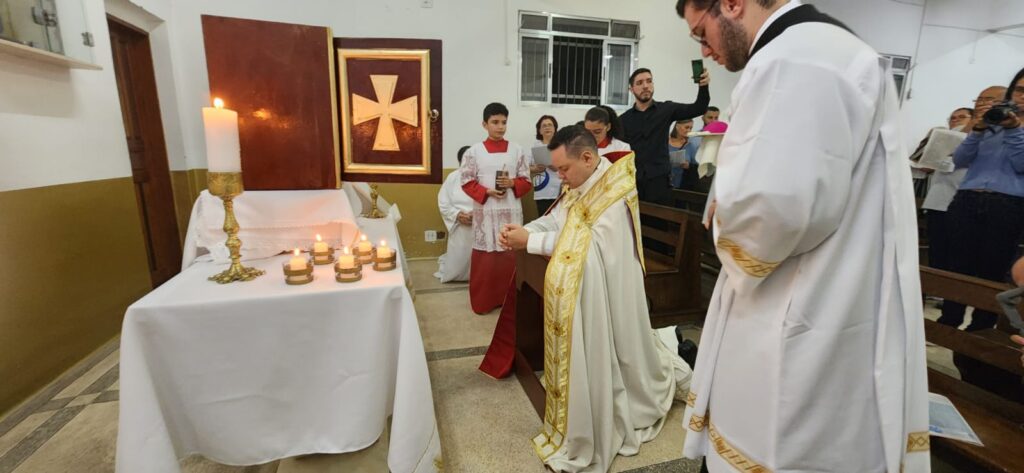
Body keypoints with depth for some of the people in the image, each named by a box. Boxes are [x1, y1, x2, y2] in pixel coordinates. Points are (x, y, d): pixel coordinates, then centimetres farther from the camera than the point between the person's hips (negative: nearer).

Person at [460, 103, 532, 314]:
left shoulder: (517, 151, 5)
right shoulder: (474, 151, 0)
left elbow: (527, 181, 6)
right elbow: (467, 182, 0)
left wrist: (512, 183, -14)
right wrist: (487, 192, -14)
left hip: (511, 212, 2)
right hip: (485, 211, -1)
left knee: (510, 255, 8)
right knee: (484, 258, 2)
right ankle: (482, 302, 16)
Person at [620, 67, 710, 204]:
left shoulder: (666, 109, 6)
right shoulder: (624, 119, 8)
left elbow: (698, 109, -1)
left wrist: (703, 86, -20)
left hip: (659, 180, -1)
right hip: (632, 180, 1)